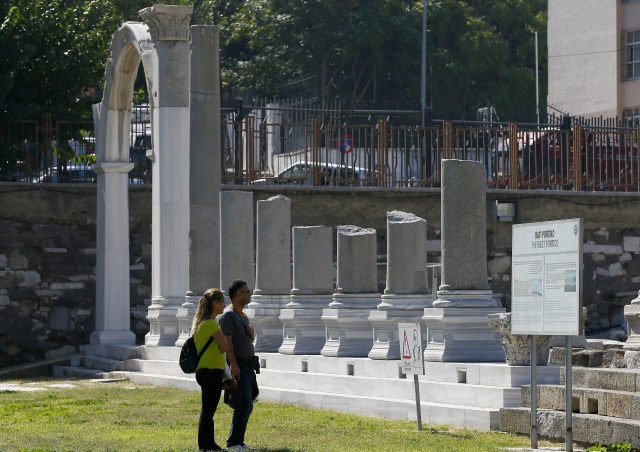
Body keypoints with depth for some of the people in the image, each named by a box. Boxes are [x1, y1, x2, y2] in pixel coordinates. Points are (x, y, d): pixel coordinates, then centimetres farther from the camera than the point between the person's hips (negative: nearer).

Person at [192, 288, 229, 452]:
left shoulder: (201, 323, 15)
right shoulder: (211, 324, -16)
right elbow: (225, 346, -19)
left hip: (204, 370, 10)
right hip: (211, 371, -10)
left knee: (208, 410, 16)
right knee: (208, 410, -5)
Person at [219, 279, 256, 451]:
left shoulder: (243, 316, 18)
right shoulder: (229, 314, -11)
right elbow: (227, 341, -19)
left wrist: (251, 334, 3)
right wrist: (233, 364, -24)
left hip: (247, 365, 9)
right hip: (238, 367, -9)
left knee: (246, 406, 10)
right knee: (244, 406, -13)